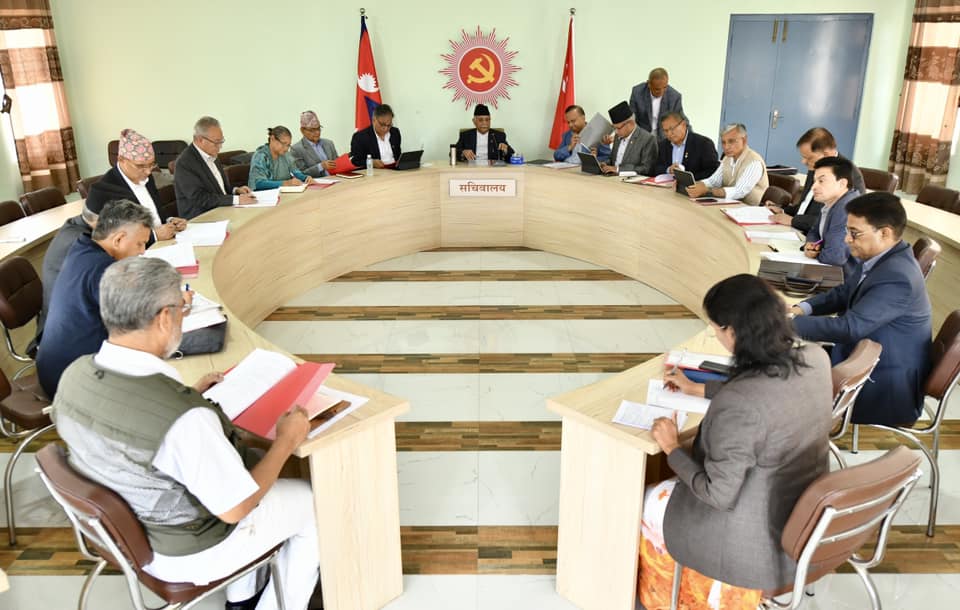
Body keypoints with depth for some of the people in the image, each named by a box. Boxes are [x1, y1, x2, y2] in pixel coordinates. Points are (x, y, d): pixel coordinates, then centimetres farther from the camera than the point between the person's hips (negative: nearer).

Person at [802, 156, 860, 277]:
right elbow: (815, 232, 18)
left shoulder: (847, 209, -25)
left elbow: (834, 256, -32)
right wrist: (810, 245, -4)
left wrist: (815, 254, -10)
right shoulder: (831, 203, 4)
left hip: (849, 279, -8)